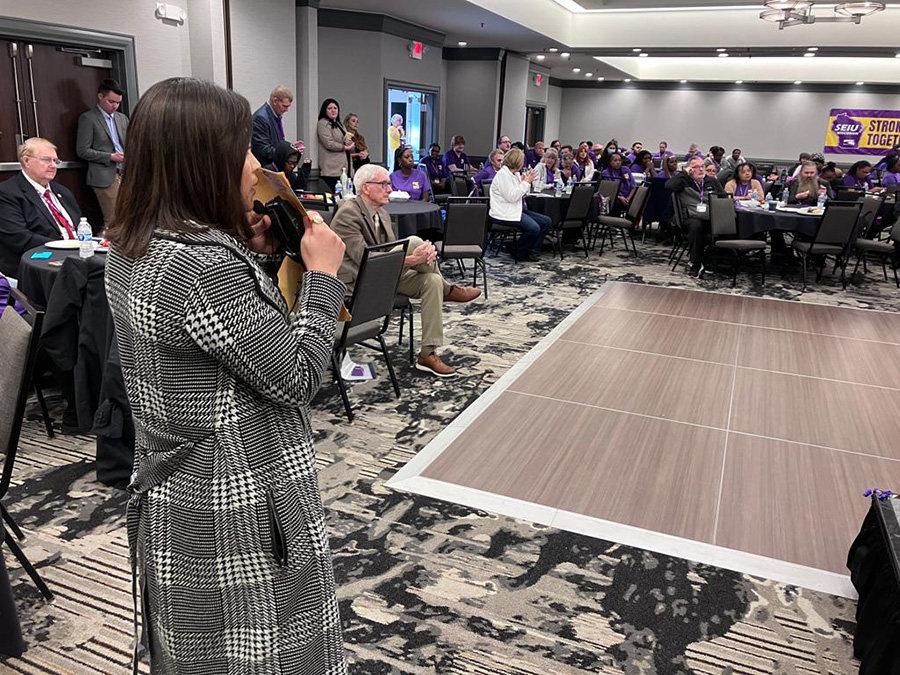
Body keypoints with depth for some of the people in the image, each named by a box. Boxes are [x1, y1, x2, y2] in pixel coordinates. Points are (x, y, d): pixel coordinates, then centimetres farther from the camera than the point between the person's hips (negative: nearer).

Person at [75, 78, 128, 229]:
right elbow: (82, 151, -6)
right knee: (113, 222, -11)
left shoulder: (122, 118, 18)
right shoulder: (88, 118, -1)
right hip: (105, 176, -6)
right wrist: (111, 157, -13)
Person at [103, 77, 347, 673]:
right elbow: (297, 377, -21)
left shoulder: (133, 248, 3)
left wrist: (260, 254, 3)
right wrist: (323, 273, -12)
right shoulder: (208, 265, -28)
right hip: (240, 509, -9)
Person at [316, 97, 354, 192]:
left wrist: (349, 141, 1)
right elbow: (329, 144, -14)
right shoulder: (322, 124, -1)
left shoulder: (339, 124, 25)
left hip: (345, 168, 8)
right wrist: (345, 147, -5)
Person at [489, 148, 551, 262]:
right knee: (534, 228, -28)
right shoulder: (503, 174, -12)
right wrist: (526, 182, -13)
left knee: (546, 221, 0)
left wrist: (527, 181, 1)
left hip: (516, 209, 10)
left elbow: (521, 195, 16)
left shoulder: (515, 174, 16)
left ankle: (532, 251, 3)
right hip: (504, 213, -10)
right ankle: (519, 253, -5)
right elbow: (511, 197, -21)